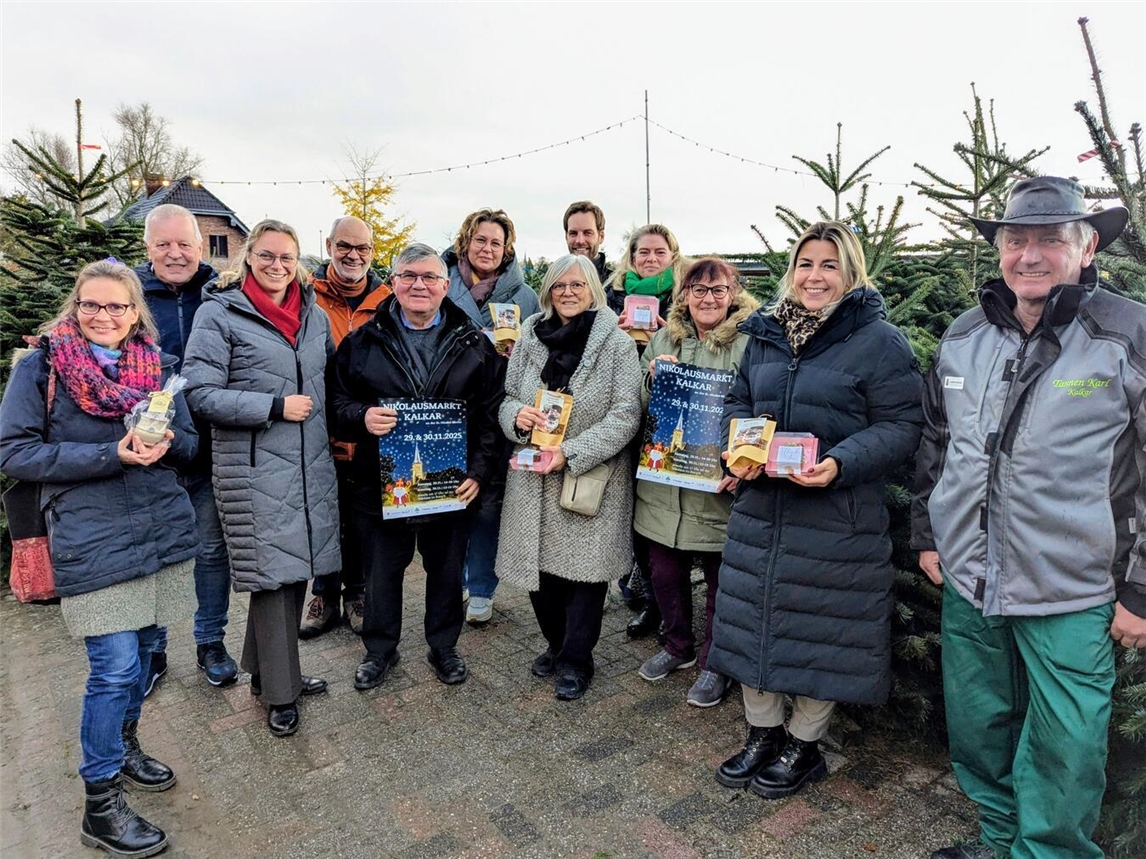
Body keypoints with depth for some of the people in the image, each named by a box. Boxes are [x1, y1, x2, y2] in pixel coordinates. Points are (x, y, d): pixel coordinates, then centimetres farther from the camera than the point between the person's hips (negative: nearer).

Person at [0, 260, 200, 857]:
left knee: (141, 651, 16)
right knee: (115, 667, -5)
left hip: (164, 531, 5)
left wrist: (166, 441, -12)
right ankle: (100, 807, 13)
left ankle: (122, 746, 40)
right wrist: (110, 455, -18)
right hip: (93, 541, -4)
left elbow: (189, 443, 13)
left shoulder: (157, 367, 9)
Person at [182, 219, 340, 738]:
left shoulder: (314, 314, 12)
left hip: (311, 465, 6)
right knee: (272, 572, -1)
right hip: (255, 466, -5)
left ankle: (267, 669, 32)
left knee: (298, 569, 12)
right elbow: (200, 393, -11)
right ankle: (280, 693, 16)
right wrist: (275, 406, -16)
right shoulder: (220, 313, -5)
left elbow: (332, 378, 24)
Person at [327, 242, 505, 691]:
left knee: (446, 570, 15)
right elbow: (337, 403, 4)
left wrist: (479, 471, -8)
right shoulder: (362, 342, 2)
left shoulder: (474, 345, 1)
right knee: (381, 572, 14)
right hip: (381, 484, 0)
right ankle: (380, 650, 36)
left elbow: (491, 415, 0)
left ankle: (444, 646, 37)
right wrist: (362, 417, -18)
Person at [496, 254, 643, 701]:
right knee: (539, 565, 11)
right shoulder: (530, 339, 6)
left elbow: (625, 416, -12)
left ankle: (575, 660, 23)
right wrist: (516, 416, -13)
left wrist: (570, 453, -20)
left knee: (584, 568, 4)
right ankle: (557, 644, 35)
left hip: (592, 480, -4)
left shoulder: (617, 344, -7)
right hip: (534, 479, 4)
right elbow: (507, 396, 12)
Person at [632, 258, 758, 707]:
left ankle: (716, 663, 32)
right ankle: (678, 646, 42)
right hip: (662, 485, 5)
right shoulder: (663, 339, 7)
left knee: (721, 582, 11)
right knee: (665, 574, 17)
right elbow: (640, 408, 10)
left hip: (719, 489, -4)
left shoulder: (750, 344, -8)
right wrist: (653, 378, -9)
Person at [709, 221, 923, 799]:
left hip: (836, 518, -5)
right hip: (760, 507, 6)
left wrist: (840, 464, -25)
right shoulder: (767, 334, 10)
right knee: (752, 617, 13)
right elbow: (738, 402, 16)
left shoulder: (880, 341, -7)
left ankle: (804, 746, 31)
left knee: (819, 629, 7)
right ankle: (763, 734, 35)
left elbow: (900, 427, -10)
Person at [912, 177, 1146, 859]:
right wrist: (927, 534, 13)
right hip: (968, 583, 5)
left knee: (1063, 756, 8)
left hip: (1072, 598, -4)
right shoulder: (964, 336, 5)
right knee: (977, 730, 19)